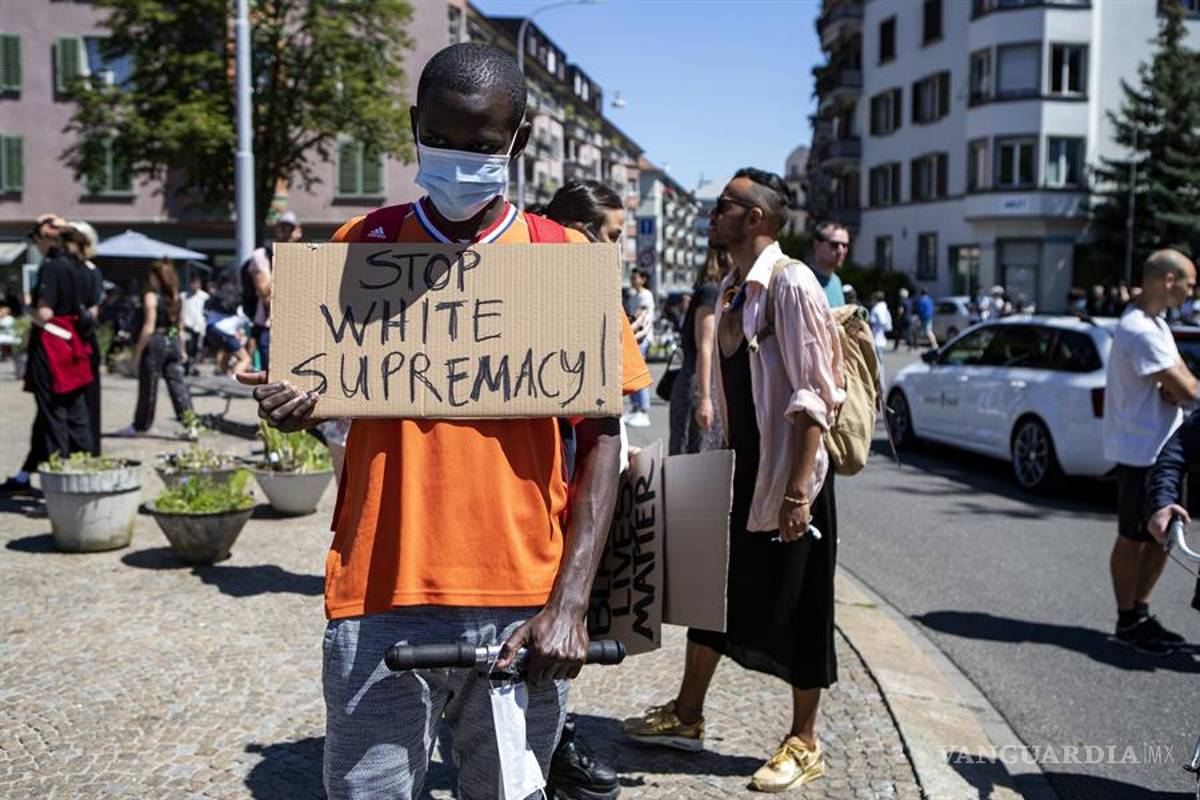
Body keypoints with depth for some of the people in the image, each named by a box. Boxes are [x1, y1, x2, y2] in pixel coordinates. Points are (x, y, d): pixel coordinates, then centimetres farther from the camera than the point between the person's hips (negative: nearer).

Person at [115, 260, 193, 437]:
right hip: (173, 342, 6)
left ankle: (140, 426, 18)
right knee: (177, 384, 3)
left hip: (155, 342, -6)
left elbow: (149, 328, -15)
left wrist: (138, 351, -10)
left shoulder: (151, 296, -10)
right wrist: (182, 349, 19)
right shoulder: (177, 298, 8)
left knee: (148, 387, 5)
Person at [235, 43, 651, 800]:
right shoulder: (360, 245, 5)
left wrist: (571, 602, -9)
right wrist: (293, 402, -9)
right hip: (382, 602, 1)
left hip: (522, 607, 0)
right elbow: (320, 386, 15)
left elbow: (603, 438, 0)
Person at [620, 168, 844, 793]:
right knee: (715, 591, 17)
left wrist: (796, 492, -23)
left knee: (795, 608, 5)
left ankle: (803, 744, 22)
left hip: (788, 474, -8)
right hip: (740, 470, 8)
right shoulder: (731, 289, 11)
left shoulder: (791, 284, -16)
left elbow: (813, 397, -19)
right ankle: (687, 717, 33)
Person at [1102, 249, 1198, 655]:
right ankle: (1128, 622, 14)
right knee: (1132, 538, 2)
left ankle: (1141, 613, 27)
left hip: (1164, 449, 10)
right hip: (1142, 451, -10)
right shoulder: (1140, 331, -22)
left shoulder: (1155, 324, 13)